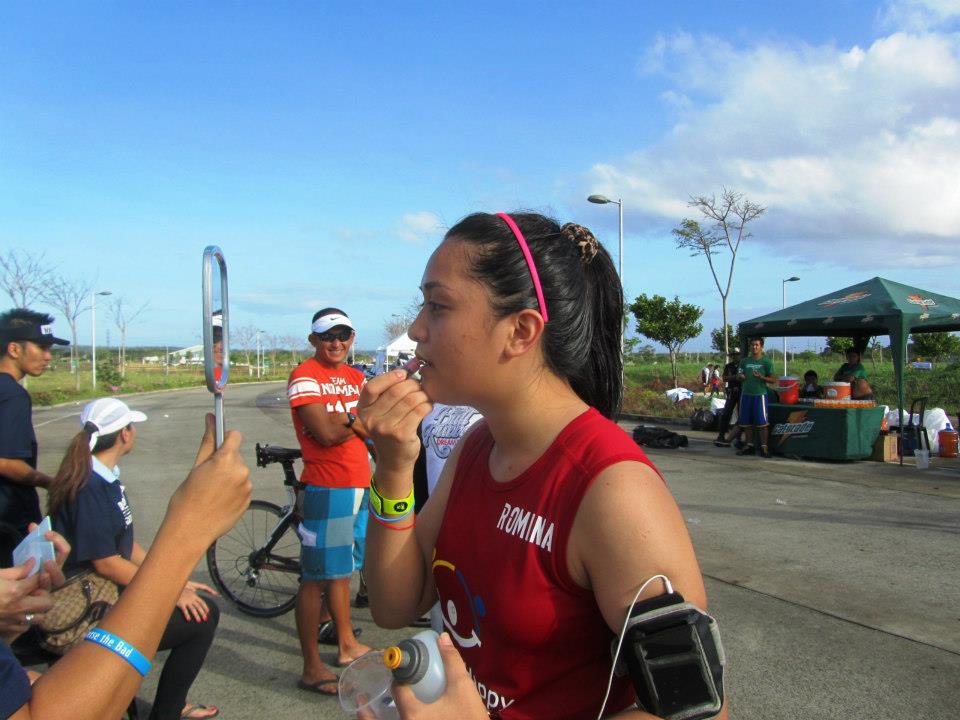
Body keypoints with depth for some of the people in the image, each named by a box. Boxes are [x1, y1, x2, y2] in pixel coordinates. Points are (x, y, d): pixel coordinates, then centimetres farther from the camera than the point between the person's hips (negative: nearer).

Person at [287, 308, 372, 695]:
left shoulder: (356, 377, 14)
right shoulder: (304, 376, -11)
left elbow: (372, 427, 7)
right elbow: (327, 433, -21)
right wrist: (360, 417, -7)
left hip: (358, 486, 8)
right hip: (326, 488, -8)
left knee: (342, 569, 20)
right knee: (317, 578, -1)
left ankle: (347, 645, 33)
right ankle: (312, 668, 9)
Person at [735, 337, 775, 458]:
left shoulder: (766, 362, 0)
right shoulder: (744, 361, 12)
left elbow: (773, 379, -3)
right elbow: (739, 376, 20)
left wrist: (761, 377, -20)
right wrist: (740, 376, -4)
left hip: (760, 394, -4)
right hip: (746, 394, 5)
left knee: (762, 422, -6)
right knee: (747, 422, 7)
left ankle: (764, 447, -1)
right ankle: (749, 446, 16)